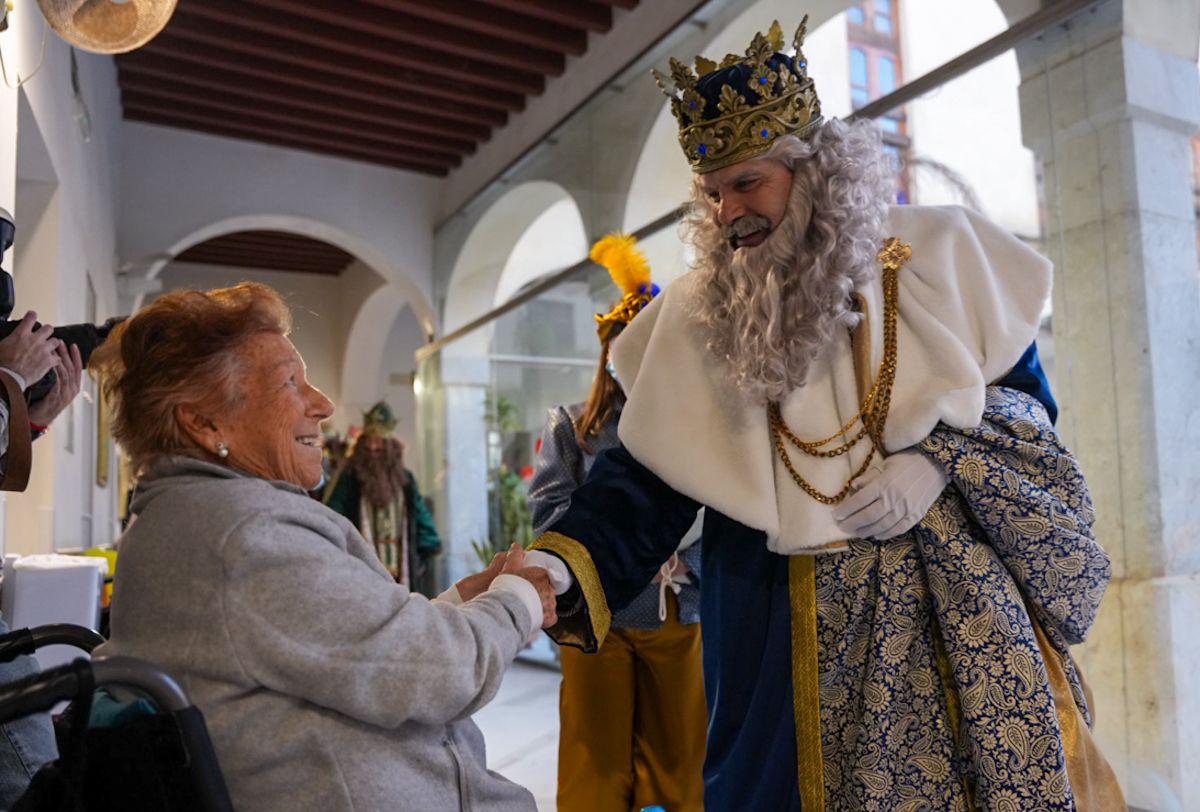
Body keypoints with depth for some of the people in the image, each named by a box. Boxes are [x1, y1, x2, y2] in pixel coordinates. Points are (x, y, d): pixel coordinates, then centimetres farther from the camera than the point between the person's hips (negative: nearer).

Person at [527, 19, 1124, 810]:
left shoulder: (936, 253, 1)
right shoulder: (700, 315, 1)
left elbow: (1028, 402, 7)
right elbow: (644, 475, -3)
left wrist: (941, 460, -13)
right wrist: (561, 564, -19)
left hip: (954, 602, 0)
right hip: (784, 628, 1)